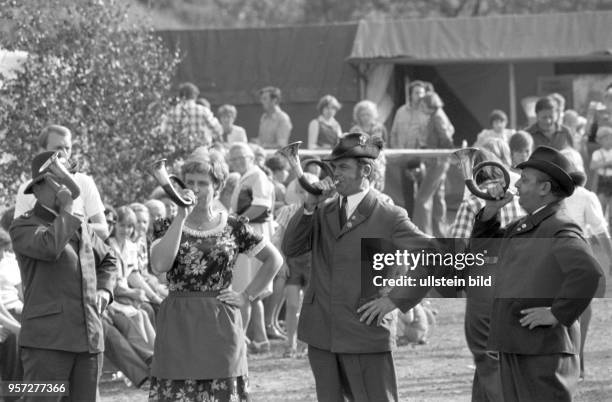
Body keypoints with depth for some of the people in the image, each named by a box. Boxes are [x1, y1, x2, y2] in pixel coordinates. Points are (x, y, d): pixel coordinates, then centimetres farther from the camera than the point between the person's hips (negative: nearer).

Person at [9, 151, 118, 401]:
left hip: (89, 338, 6)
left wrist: (104, 291, 15)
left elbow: (108, 261, 36)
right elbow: (49, 247, -22)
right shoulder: (23, 227, 0)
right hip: (47, 340, -6)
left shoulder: (82, 228, 19)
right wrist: (67, 211, -8)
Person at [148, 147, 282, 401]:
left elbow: (273, 260, 11)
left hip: (221, 326, 0)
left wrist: (247, 295, 2)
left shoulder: (233, 227, 5)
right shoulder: (170, 226, 4)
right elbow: (160, 265, -15)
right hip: (178, 326, 0)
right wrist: (182, 217, -15)